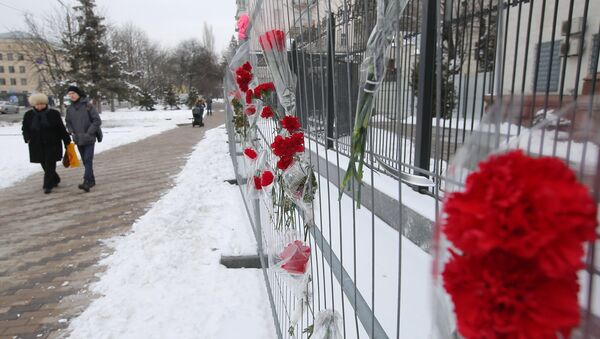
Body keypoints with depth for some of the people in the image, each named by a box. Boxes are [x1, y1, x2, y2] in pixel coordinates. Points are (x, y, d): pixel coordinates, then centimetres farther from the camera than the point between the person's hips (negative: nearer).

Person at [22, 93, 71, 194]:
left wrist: (67, 141, -1)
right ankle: (55, 180, 31)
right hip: (37, 145, 4)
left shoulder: (53, 113, -3)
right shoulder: (29, 115, 6)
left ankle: (48, 185, 0)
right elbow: (25, 128, 13)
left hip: (52, 144, -3)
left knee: (49, 166, -5)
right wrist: (27, 138, -7)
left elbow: (61, 129, -1)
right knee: (44, 165, 11)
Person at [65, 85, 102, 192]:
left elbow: (97, 121, -11)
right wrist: (72, 132, 0)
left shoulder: (88, 105, -9)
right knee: (85, 161, 12)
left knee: (88, 160, -13)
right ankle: (91, 180, 22)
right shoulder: (70, 108, 6)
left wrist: (89, 133, -14)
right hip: (78, 139, 6)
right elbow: (68, 122, 17)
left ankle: (87, 182, -18)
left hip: (89, 139, -6)